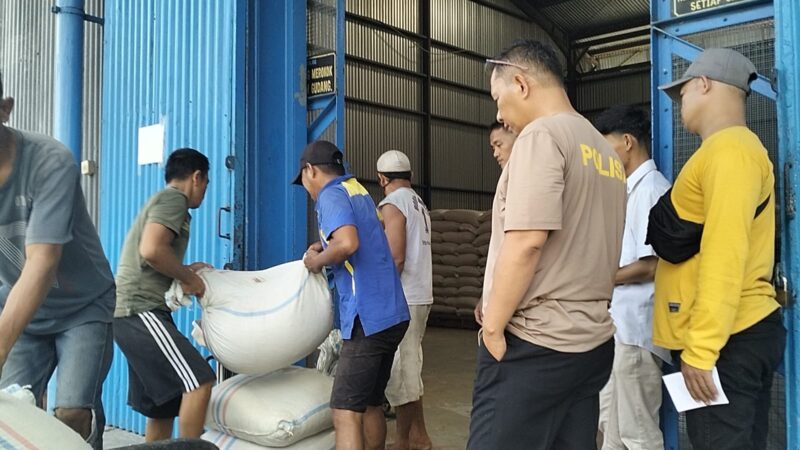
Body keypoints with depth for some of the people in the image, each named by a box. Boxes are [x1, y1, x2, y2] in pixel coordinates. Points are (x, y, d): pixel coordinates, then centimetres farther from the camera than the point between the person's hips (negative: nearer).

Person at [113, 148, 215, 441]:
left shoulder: (162, 200, 26)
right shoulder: (174, 198, -5)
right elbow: (151, 250, -23)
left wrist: (185, 271, 17)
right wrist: (189, 277, -10)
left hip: (132, 312, 10)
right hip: (140, 311, -10)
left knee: (162, 404, 12)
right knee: (198, 381, -16)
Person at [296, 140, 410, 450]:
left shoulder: (331, 195, -8)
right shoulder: (358, 190, 19)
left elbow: (348, 243, -26)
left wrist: (318, 261, -8)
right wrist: (325, 248, 21)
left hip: (367, 318, -9)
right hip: (393, 314, 9)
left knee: (346, 413, -8)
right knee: (371, 404, 17)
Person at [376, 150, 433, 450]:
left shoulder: (392, 205, -11)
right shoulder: (419, 204, 15)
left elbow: (396, 258, -19)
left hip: (402, 299, -9)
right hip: (420, 296, 9)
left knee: (399, 373, -1)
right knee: (409, 370, 16)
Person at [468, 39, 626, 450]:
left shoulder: (542, 134, -11)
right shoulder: (606, 151, 15)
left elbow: (526, 242, -20)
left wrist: (492, 325, -12)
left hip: (534, 343, -8)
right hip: (593, 342, 8)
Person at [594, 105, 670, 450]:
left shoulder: (651, 188, -14)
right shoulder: (633, 189, 15)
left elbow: (652, 264, -19)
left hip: (635, 327, -10)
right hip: (619, 324, 10)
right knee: (610, 422, 19)